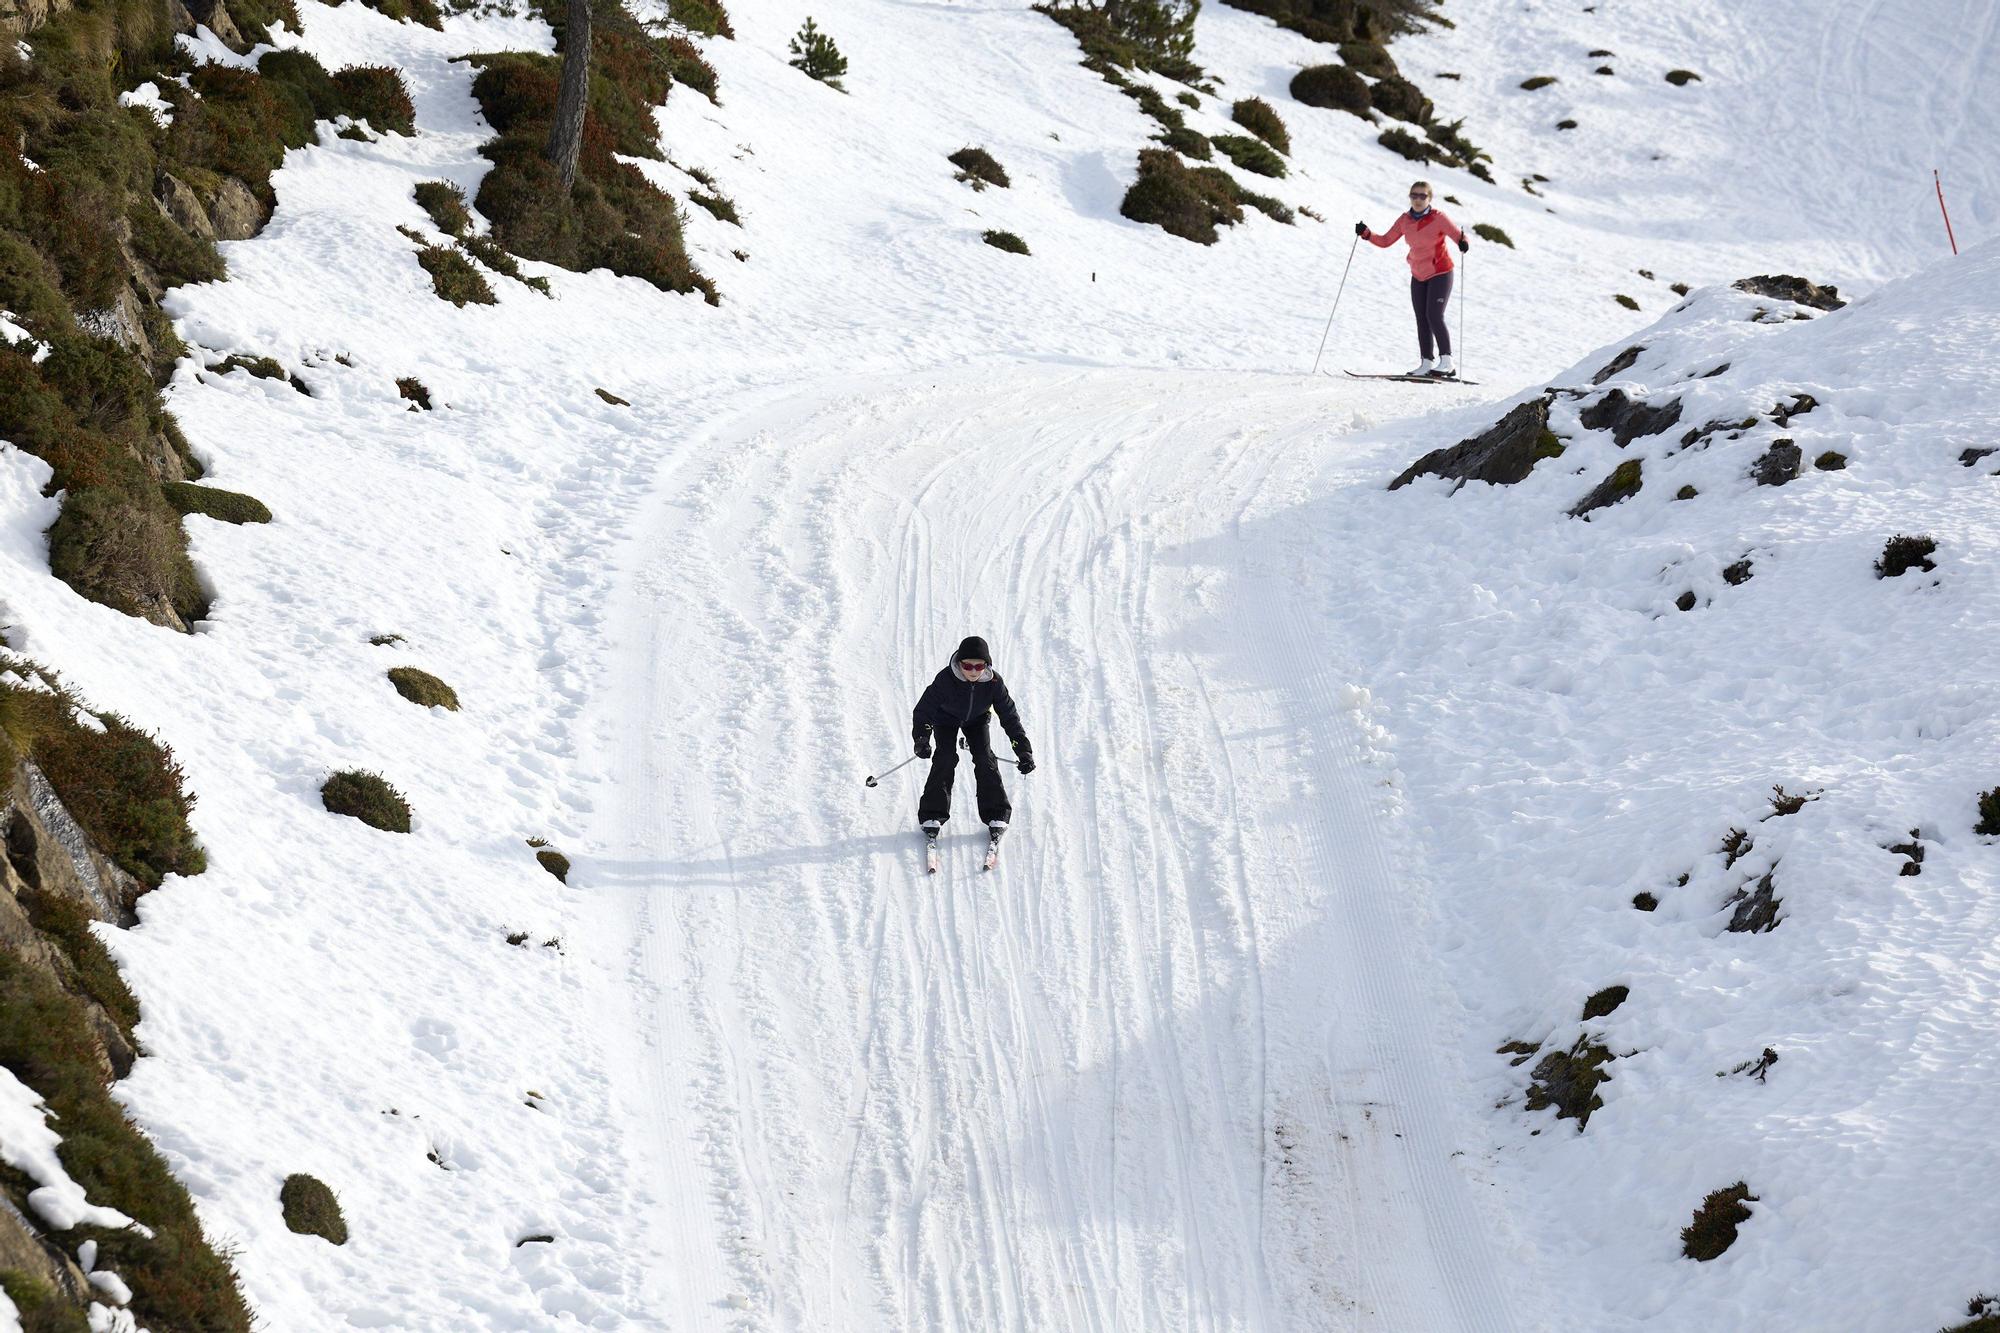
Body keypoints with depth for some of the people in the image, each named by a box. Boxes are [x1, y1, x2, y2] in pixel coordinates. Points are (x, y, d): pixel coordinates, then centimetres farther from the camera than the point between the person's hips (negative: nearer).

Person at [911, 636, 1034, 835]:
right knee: (946, 758, -18)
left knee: (985, 758, -11)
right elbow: (923, 710, -34)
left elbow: (1009, 716, -22)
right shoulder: (945, 680, -38)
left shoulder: (993, 682, -31)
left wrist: (1024, 751, -25)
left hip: (976, 719, 2)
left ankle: (996, 815, -1)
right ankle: (932, 814, -11)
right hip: (946, 718, -2)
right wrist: (921, 738, -52)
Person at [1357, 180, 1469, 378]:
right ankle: (1427, 363, 8)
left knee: (1434, 317, -14)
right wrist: (1366, 234, -9)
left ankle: (1447, 362, -9)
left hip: (1440, 274, -6)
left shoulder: (1438, 218, -15)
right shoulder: (1405, 221, 0)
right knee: (1421, 319, 4)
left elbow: (1458, 235, -20)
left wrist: (1463, 243, -43)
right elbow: (1385, 241, 6)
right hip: (1418, 276, 6)